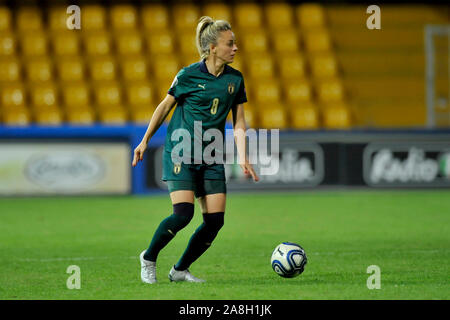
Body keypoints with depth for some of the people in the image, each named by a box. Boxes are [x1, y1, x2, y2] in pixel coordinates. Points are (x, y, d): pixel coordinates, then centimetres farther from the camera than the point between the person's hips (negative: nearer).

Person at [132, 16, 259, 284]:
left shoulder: (235, 79, 4)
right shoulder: (188, 75, -8)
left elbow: (239, 123, 8)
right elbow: (165, 107, 4)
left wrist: (243, 158, -4)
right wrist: (145, 141, 9)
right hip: (181, 153, -5)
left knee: (215, 220, -4)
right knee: (183, 213, -18)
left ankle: (180, 270, 13)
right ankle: (149, 258, 6)